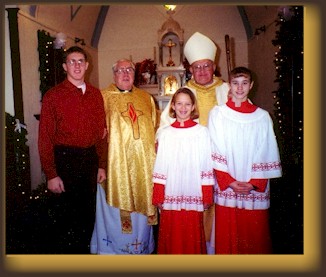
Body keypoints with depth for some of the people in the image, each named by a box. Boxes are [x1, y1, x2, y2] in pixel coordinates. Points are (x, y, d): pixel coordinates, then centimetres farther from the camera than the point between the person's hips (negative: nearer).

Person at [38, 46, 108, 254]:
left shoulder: (96, 94, 7)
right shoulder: (53, 95, -5)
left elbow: (101, 131, 9)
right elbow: (45, 137, -8)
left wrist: (101, 165, 6)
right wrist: (51, 175, -12)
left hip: (90, 159, 4)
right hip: (64, 160, -4)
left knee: (87, 213, 16)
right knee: (65, 215, 7)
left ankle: (83, 251, 38)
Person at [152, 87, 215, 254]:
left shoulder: (202, 132, 0)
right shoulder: (166, 134, 5)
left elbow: (206, 167, -1)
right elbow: (160, 167, 5)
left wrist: (207, 197, -2)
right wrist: (158, 196, 2)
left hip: (193, 196, -1)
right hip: (171, 196, 2)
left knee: (192, 237, 8)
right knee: (171, 236, 10)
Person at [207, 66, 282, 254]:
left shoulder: (262, 117, 5)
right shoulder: (217, 113, 2)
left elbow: (266, 154, 2)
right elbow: (215, 152, -3)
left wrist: (254, 182, -9)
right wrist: (229, 181, -10)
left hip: (256, 189, 1)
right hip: (226, 187, 0)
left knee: (255, 236, 8)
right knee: (226, 236, 6)